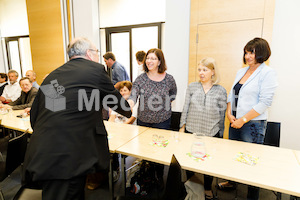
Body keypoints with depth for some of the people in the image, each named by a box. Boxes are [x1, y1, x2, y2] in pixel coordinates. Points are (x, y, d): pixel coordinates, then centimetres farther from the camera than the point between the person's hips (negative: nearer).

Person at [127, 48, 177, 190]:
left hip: (162, 122, -1)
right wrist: (128, 104, -40)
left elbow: (173, 94, 14)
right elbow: (133, 96, -19)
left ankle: (159, 177, 33)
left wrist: (166, 104, 1)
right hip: (143, 121, 1)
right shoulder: (140, 79, -6)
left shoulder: (169, 79, -5)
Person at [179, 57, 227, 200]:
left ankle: (208, 189, 40)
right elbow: (185, 108, 3)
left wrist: (220, 135, 4)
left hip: (211, 134, -1)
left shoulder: (221, 91, -2)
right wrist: (182, 128, 1)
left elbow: (222, 115, 2)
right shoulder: (192, 87, 1)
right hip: (191, 131, 1)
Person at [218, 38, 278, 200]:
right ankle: (231, 182, 41)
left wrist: (243, 120, -16)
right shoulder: (241, 72, 10)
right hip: (235, 121, 7)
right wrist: (229, 113, -2)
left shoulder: (267, 73, -10)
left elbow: (264, 102, -16)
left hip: (253, 124, -6)